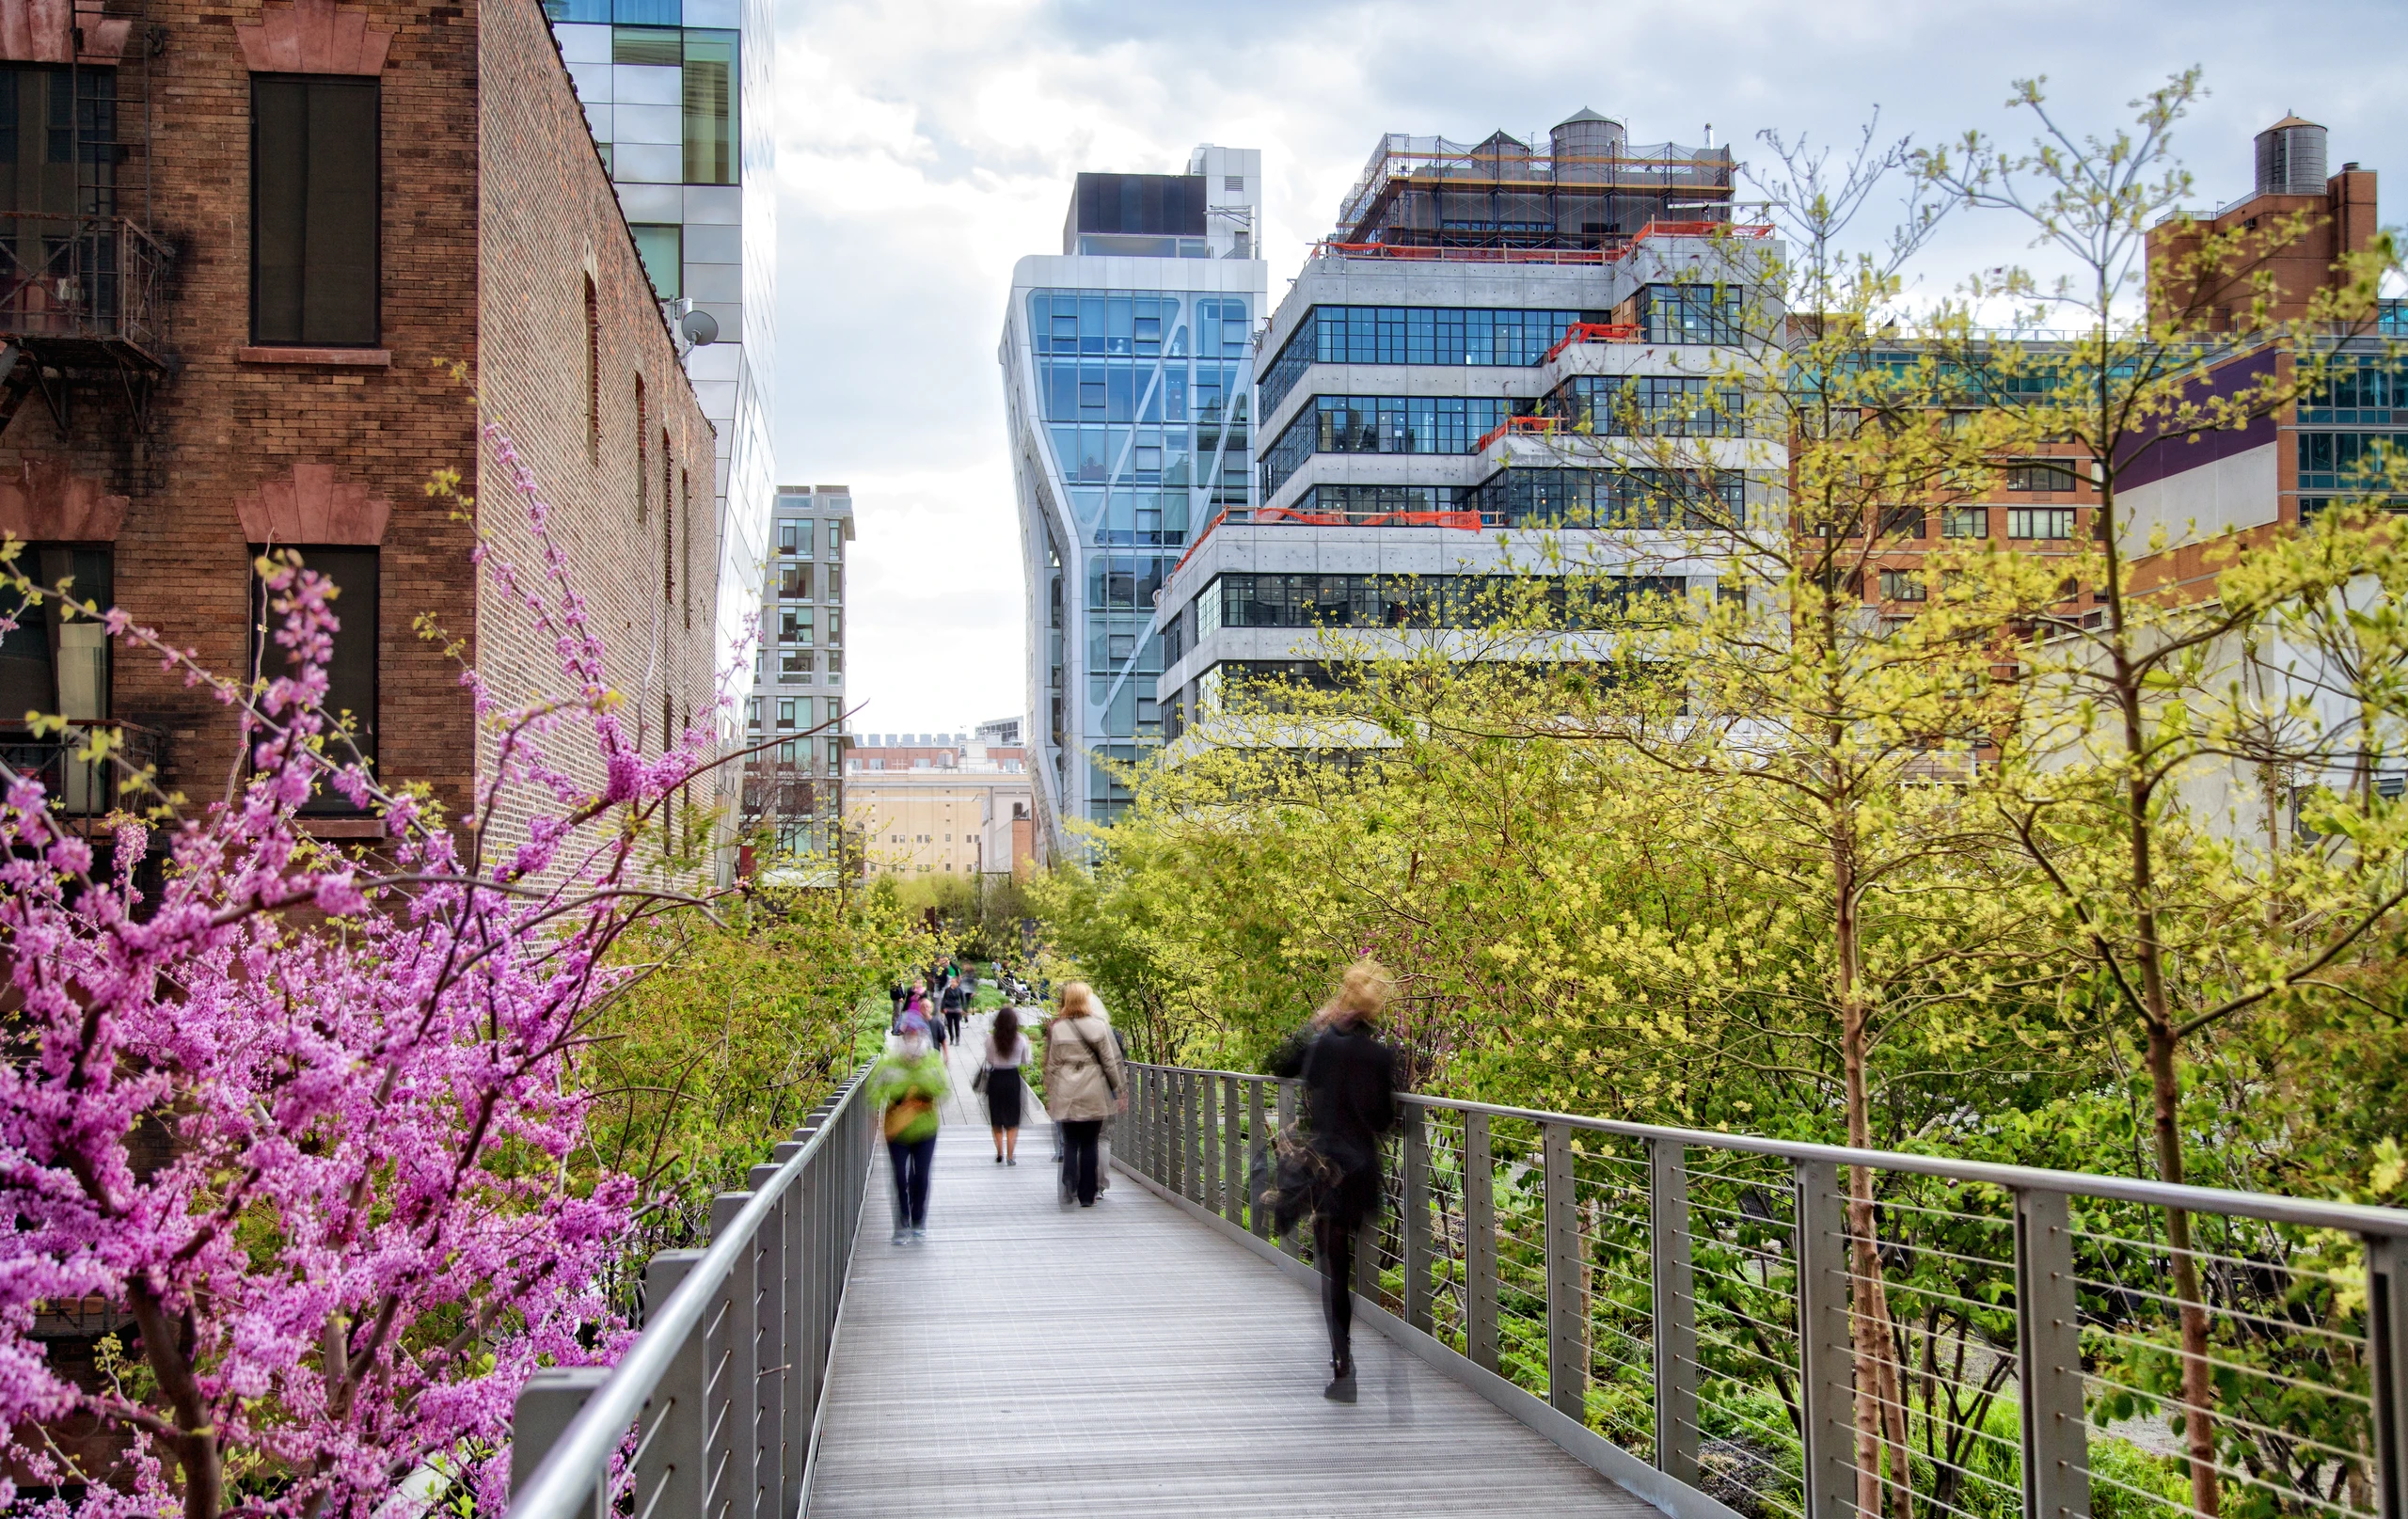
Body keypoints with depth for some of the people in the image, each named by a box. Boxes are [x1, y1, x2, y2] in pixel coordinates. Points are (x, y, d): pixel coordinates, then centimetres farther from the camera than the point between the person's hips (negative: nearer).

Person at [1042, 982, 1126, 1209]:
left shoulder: (1056, 1028, 0)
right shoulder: (1099, 1027, -4)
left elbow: (1051, 1065, 4)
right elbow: (1111, 1062, -2)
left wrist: (1049, 1095, 12)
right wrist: (1120, 1090, 7)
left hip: (1066, 1096, 1)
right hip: (1094, 1096, -1)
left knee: (1070, 1143, 8)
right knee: (1089, 1144, 8)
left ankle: (1069, 1185, -16)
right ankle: (1087, 1195, 9)